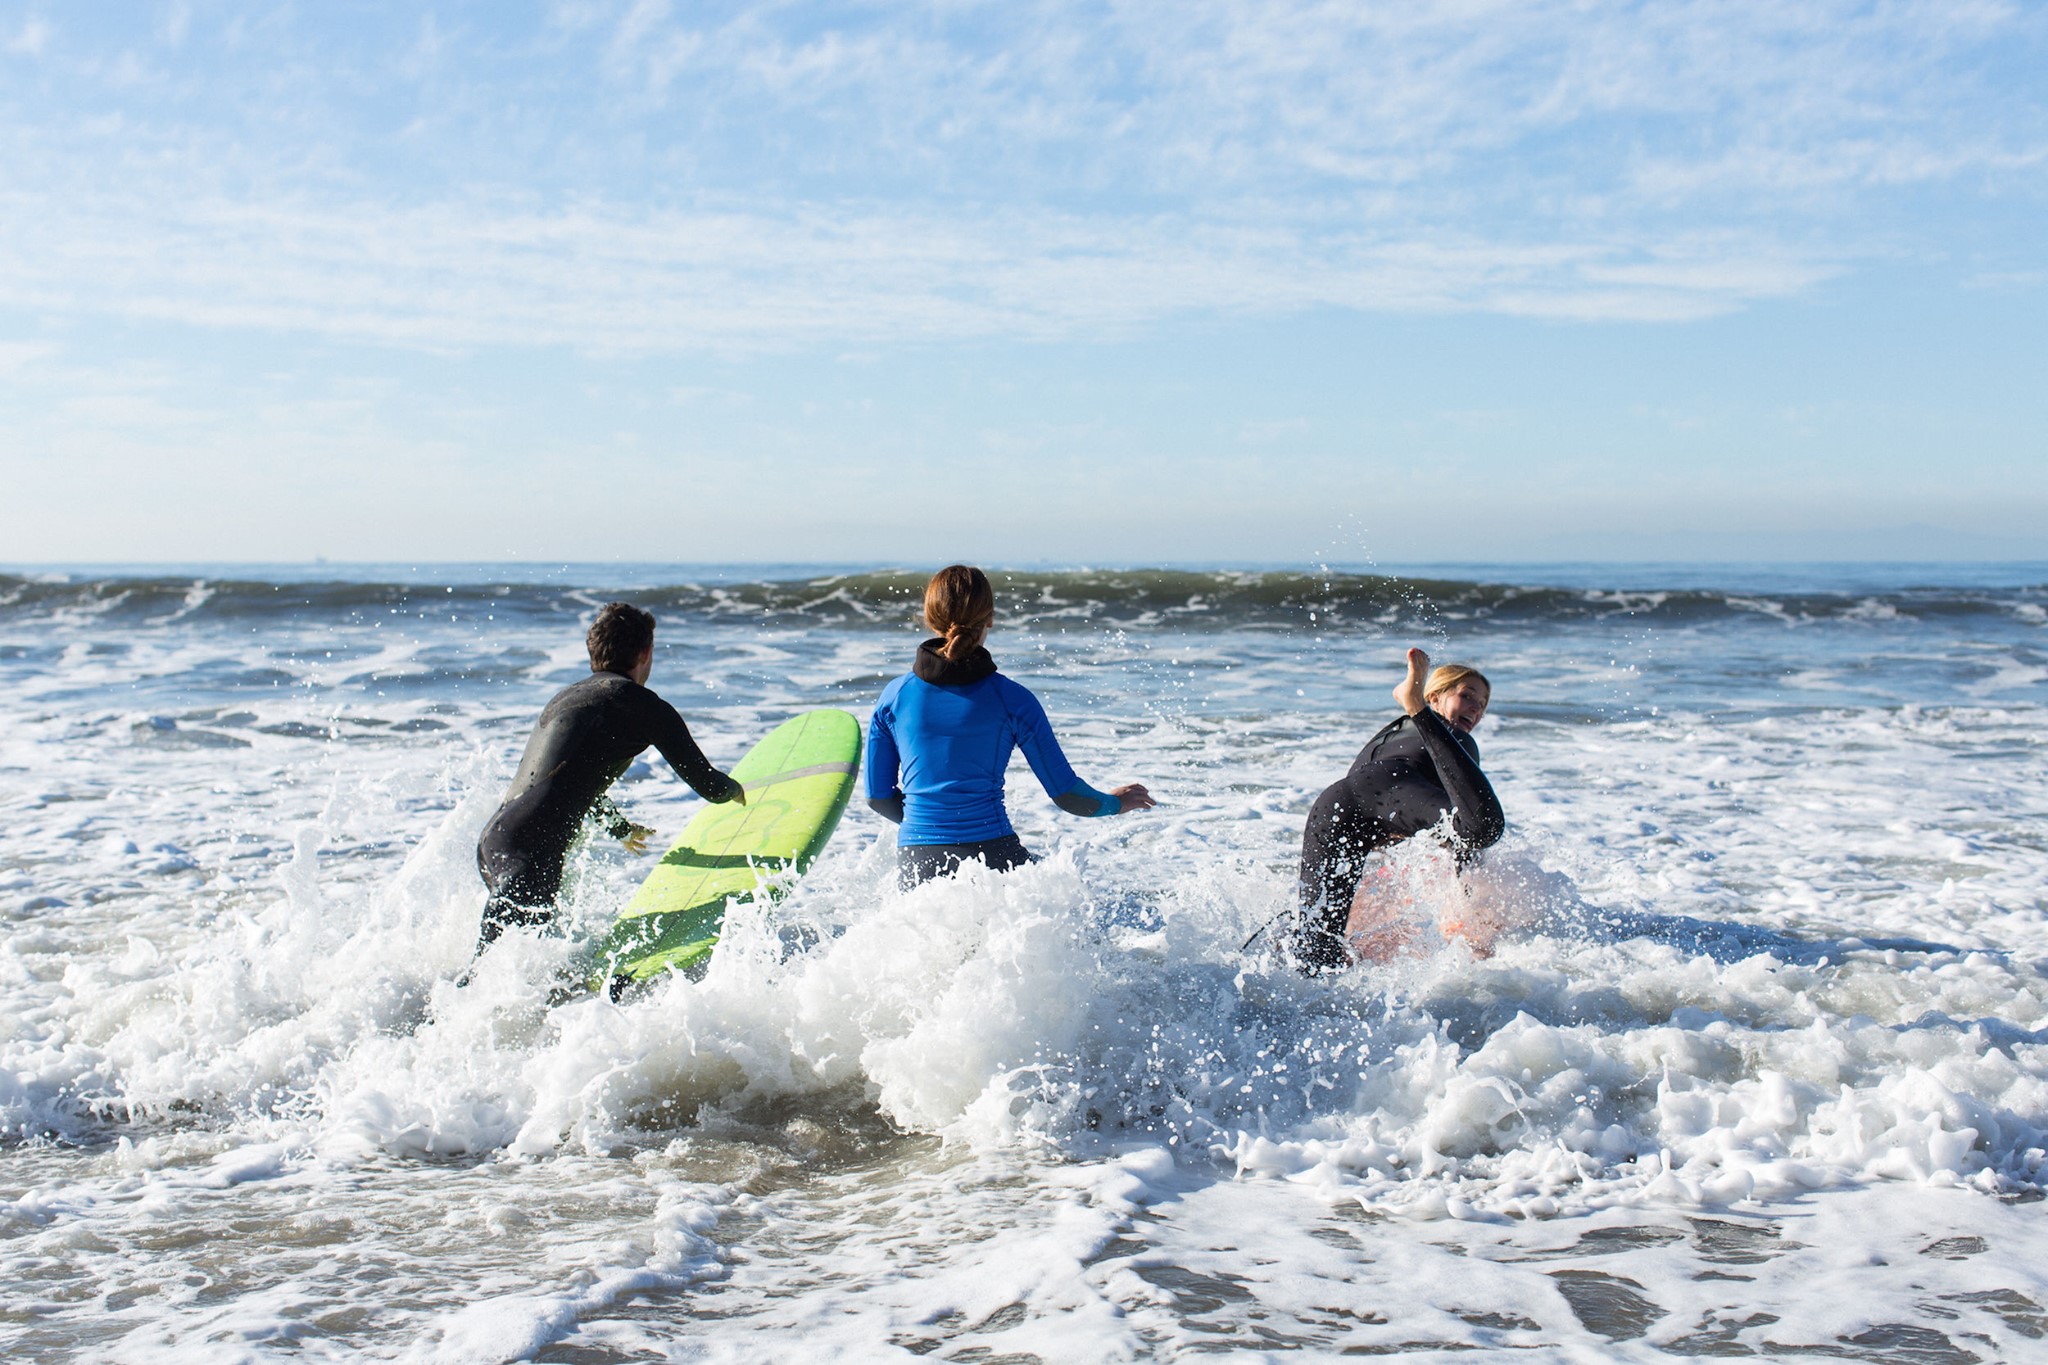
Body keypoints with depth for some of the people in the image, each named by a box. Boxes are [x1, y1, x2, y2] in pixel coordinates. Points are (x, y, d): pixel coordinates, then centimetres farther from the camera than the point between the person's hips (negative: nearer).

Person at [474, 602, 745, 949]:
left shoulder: (565, 698, 27)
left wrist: (622, 828, 64)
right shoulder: (640, 704, 2)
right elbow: (709, 786, 8)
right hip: (533, 853, -9)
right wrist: (736, 790, 34)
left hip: (492, 840, 9)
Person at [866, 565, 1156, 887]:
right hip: (993, 857, -3)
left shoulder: (894, 695, 5)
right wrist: (1115, 803, 24)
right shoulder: (1012, 699, -2)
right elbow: (1066, 794, 3)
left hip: (916, 865, 3)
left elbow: (878, 797, 12)